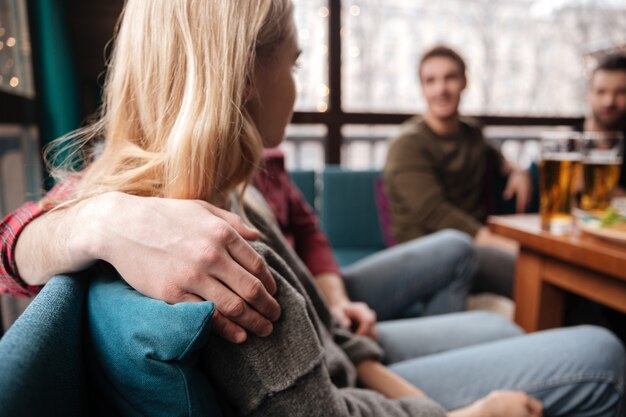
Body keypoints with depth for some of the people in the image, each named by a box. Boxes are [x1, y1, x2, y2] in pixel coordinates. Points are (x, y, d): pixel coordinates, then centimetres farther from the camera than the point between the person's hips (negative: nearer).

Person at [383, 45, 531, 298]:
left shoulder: (471, 133, 16)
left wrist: (515, 171, 17)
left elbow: (489, 157, 41)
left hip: (476, 244, 7)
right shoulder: (409, 144, -8)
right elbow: (434, 213, -20)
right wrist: (502, 246, -27)